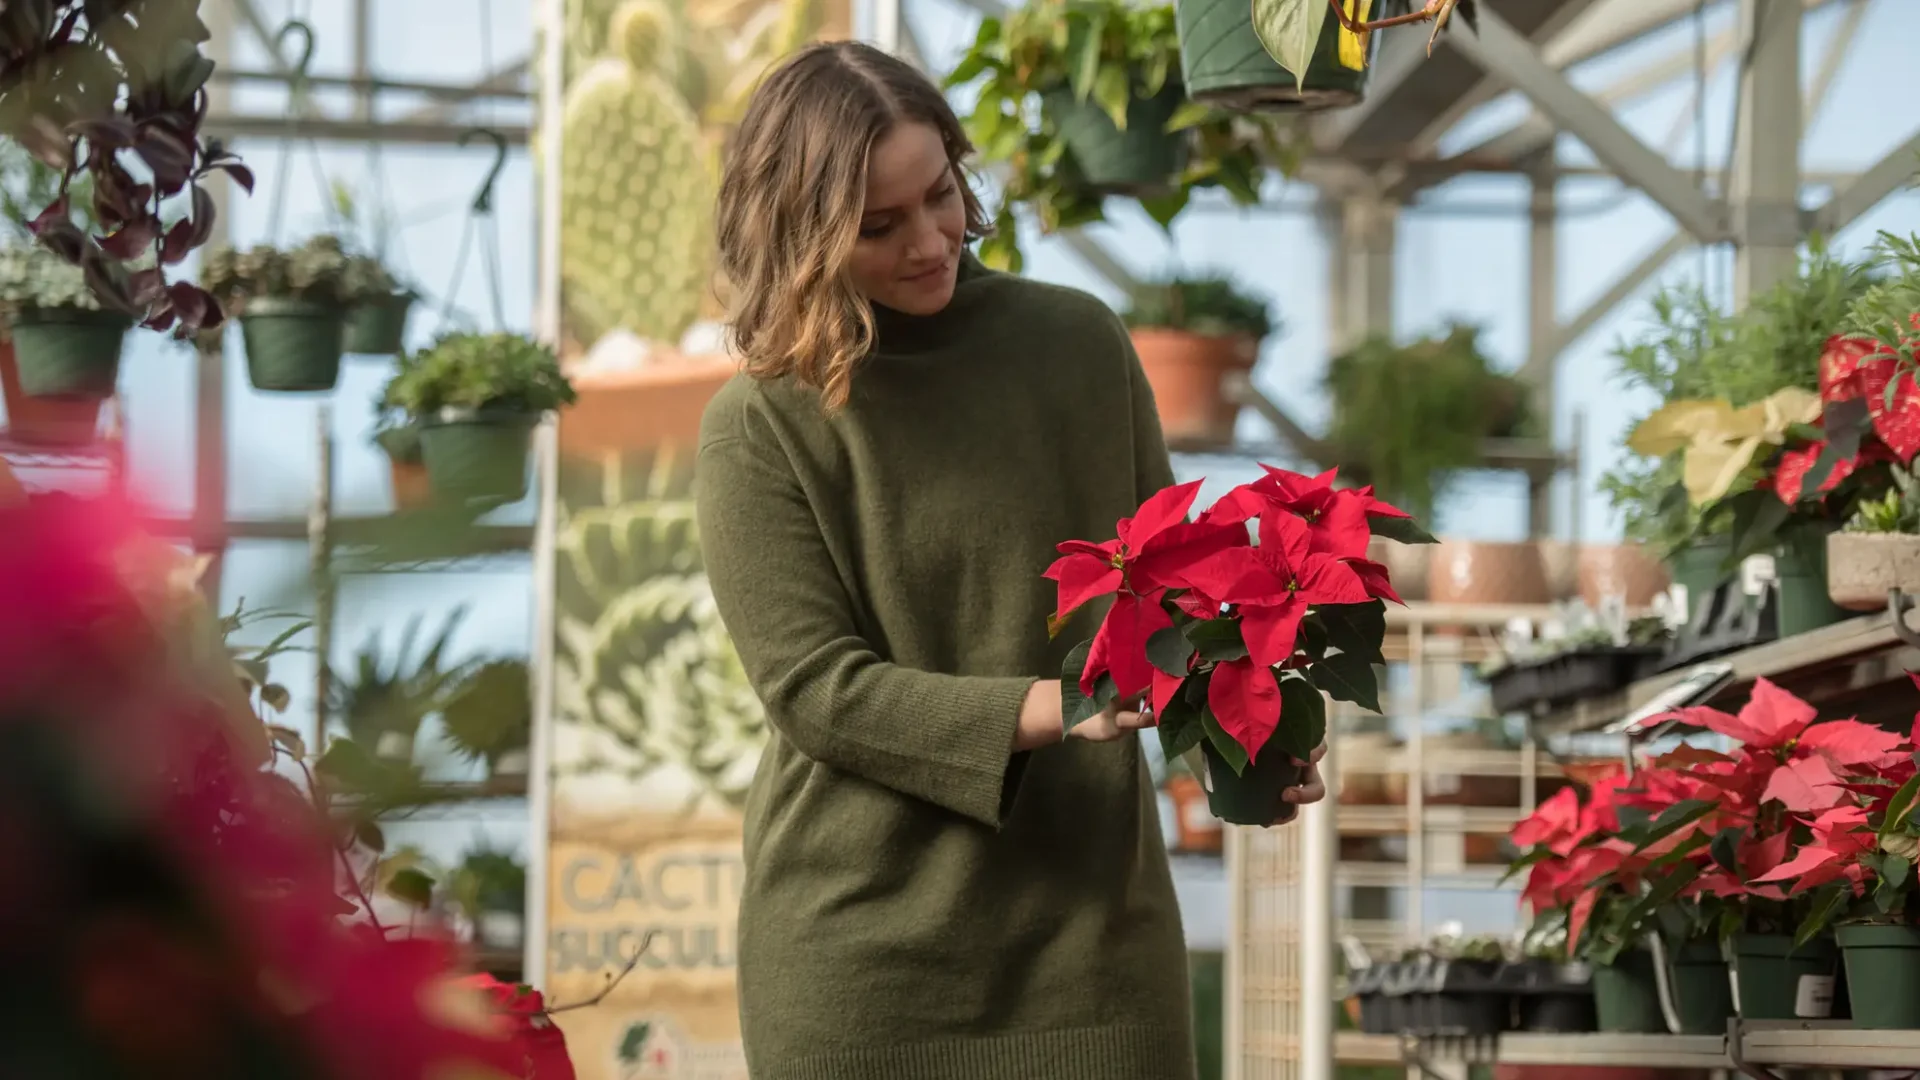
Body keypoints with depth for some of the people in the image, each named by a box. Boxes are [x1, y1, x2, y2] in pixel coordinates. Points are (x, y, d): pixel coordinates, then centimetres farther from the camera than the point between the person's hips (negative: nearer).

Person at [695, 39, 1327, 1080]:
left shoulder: (1080, 342, 6)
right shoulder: (758, 432, -5)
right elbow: (816, 688, -11)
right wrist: (1049, 710, -23)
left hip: (1089, 920, 3)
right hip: (864, 945, -2)